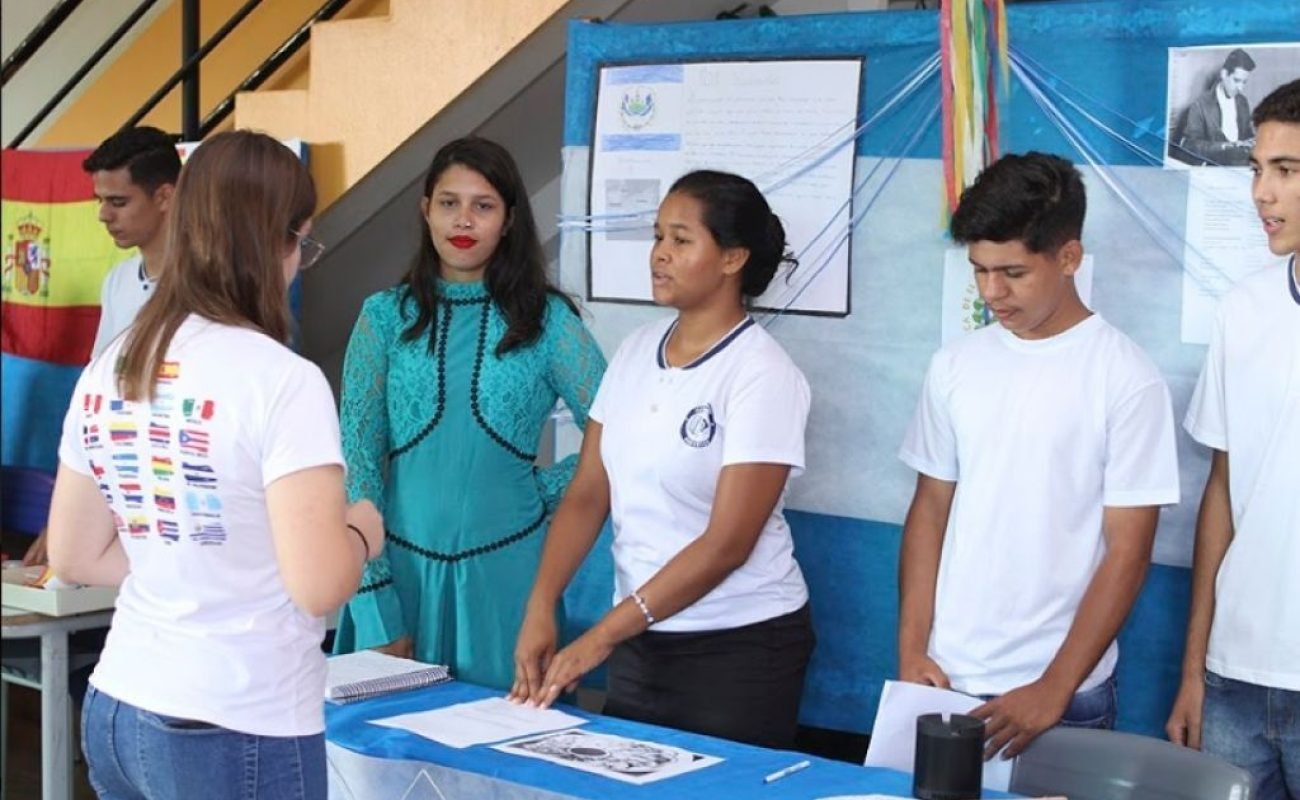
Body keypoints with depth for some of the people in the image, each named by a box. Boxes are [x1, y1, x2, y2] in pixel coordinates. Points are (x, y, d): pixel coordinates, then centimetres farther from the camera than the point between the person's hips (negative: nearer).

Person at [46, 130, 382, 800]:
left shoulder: (107, 371, 4)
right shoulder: (280, 378, -17)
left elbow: (75, 558, 12)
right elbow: (320, 587, -21)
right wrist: (362, 530, -2)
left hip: (115, 712, 7)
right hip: (237, 734, -7)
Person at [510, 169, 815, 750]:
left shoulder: (762, 375, -14)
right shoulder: (636, 352, 4)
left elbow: (727, 544, -19)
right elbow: (587, 495, 4)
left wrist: (601, 637, -21)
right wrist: (541, 607, -10)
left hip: (741, 647, -5)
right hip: (640, 639, 6)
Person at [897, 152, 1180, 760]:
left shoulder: (1127, 378, -9)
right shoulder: (955, 365, 3)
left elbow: (1127, 552, -9)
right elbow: (930, 509, 8)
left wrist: (1055, 688, -12)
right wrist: (912, 652, 0)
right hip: (945, 678, 4)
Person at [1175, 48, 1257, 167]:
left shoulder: (1243, 102, 12)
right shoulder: (1200, 105, -9)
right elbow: (1191, 145, -15)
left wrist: (1251, 142, -3)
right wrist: (1225, 146, -25)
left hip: (1237, 166, 6)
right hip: (1209, 166, -6)